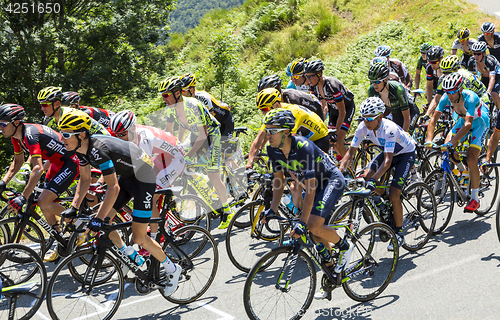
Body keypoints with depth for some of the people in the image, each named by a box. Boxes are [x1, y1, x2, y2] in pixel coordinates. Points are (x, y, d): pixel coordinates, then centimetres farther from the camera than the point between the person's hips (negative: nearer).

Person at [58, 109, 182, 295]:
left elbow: (113, 188, -34)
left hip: (143, 177, -9)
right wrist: (73, 207, 0)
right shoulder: (82, 148, -4)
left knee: (139, 238, -7)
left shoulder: (98, 149, -32)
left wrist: (99, 219, -35)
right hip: (126, 176, 9)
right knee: (102, 221, 3)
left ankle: (172, 270, 13)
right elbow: (84, 181, 8)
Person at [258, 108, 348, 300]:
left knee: (314, 225, -25)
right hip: (314, 186, 8)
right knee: (316, 236, 9)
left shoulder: (303, 147, -34)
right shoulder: (273, 150, -12)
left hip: (332, 181, -8)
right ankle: (332, 273, 27)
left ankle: (345, 246, 2)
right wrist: (273, 209, -9)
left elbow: (311, 188, -35)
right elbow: (279, 180, 1)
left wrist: (302, 222, -38)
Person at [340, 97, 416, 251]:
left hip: (406, 154, -6)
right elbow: (351, 152, -15)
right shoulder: (364, 127, -20)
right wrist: (339, 172, -27)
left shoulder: (389, 129, -37)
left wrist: (374, 179, -54)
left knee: (393, 195, -16)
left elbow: (388, 160, -43)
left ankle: (399, 233, 1)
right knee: (367, 176, -16)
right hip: (388, 152, 6)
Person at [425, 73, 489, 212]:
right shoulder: (446, 98, -22)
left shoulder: (470, 98, -37)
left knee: (471, 159, -19)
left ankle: (475, 198, -8)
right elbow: (434, 119, -22)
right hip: (463, 119, 6)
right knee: (446, 149, -15)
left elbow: (468, 124, -44)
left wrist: (451, 142, -54)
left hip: (479, 122, -6)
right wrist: (429, 140, -35)